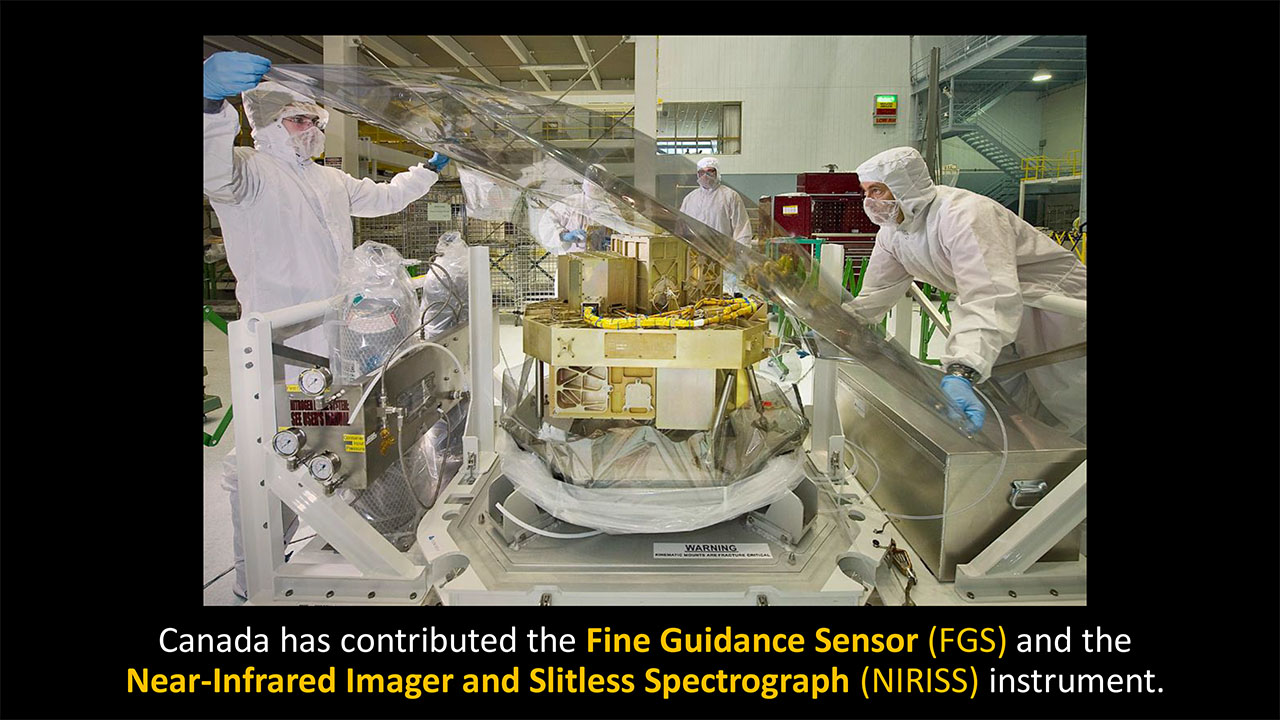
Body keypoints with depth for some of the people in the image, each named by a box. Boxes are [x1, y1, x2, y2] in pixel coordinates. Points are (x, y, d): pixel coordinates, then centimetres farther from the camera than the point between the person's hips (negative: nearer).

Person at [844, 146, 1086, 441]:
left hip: (1052, 295, -8)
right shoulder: (892, 232, -6)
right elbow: (875, 294, 2)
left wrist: (961, 374, -60)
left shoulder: (965, 215, -35)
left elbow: (990, 298, -47)